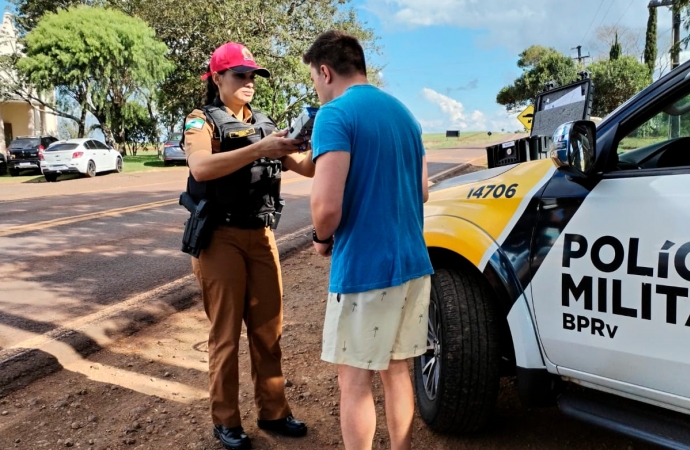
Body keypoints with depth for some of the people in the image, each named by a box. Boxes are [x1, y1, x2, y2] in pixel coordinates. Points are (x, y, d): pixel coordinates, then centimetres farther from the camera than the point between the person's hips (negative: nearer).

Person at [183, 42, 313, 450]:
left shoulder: (265, 125, 13)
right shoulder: (202, 121, -4)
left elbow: (306, 169, 7)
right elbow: (201, 168, -25)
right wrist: (259, 150, -31)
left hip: (261, 236, 5)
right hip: (221, 237, -5)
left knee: (269, 329, 10)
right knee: (226, 333, 3)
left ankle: (273, 411, 23)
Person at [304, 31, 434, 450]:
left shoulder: (335, 115, -12)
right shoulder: (404, 113, 12)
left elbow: (327, 205, -22)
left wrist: (323, 238, -3)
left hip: (364, 269, -8)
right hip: (412, 263, 8)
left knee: (355, 379, 7)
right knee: (397, 370, 19)